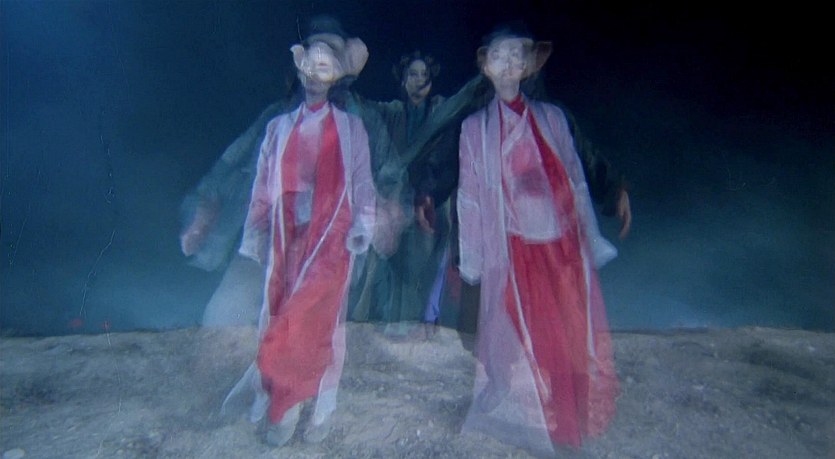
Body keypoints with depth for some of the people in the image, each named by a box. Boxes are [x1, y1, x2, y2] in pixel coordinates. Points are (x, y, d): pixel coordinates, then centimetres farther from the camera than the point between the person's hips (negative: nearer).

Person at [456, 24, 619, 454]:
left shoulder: (552, 117, 6)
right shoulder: (475, 127, 1)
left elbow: (576, 181, 7)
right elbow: (470, 195, 1)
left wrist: (589, 241, 6)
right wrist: (473, 258, 0)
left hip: (562, 246, 2)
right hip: (513, 251, -2)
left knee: (570, 337, 11)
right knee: (520, 338, 7)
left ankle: (569, 414, 34)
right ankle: (528, 418, 29)